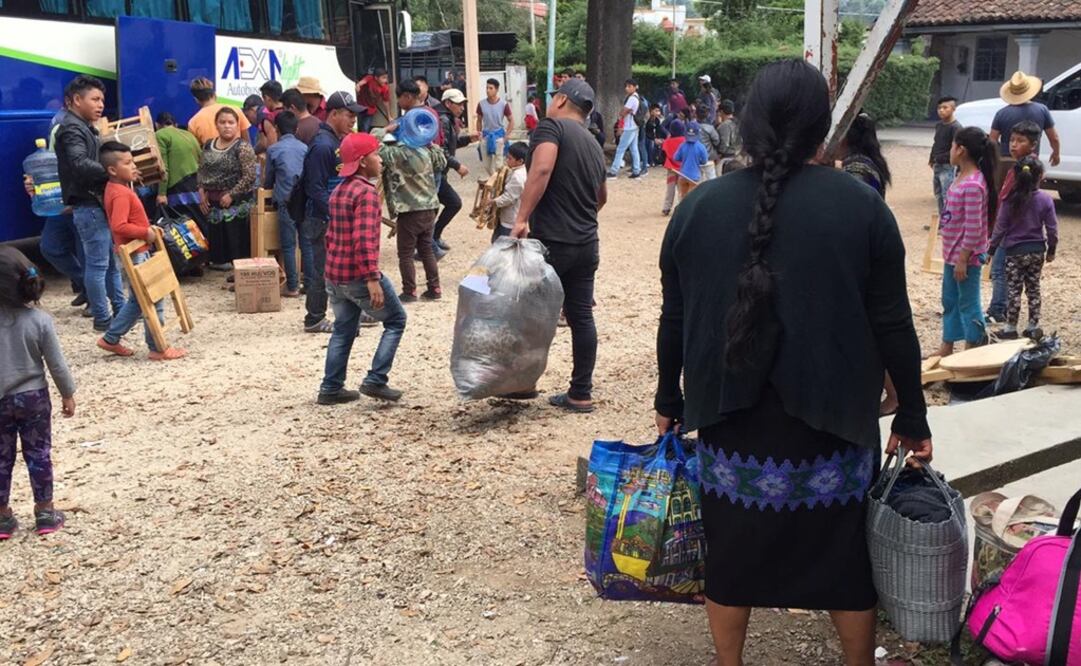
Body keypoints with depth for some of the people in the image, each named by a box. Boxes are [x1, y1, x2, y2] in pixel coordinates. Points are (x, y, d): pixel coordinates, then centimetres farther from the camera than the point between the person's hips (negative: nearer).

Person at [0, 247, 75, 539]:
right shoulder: (39, 320, -15)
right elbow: (56, 364, -8)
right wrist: (67, 394, 6)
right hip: (33, 397, 0)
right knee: (38, 454, 12)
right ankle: (45, 513, 20)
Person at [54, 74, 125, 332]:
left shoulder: (84, 127, 20)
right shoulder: (71, 128, -13)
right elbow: (80, 165, -28)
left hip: (99, 202, 11)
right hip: (88, 205, -11)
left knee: (112, 261, 16)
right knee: (97, 264, -6)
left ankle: (120, 310, 24)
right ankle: (103, 319, -1)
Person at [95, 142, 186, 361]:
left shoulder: (116, 188, 11)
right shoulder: (121, 194, -20)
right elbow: (119, 226, -31)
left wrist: (148, 228, 10)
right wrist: (146, 232, -21)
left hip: (136, 252, 10)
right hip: (135, 254, -10)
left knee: (137, 301, 19)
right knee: (153, 300, -3)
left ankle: (110, 339, 26)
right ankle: (158, 349, 4)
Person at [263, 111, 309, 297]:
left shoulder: (273, 150, -1)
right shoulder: (305, 148, 6)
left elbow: (269, 181, 9)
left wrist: (270, 187, 30)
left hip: (286, 202, -3)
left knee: (288, 245, 2)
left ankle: (292, 286, 2)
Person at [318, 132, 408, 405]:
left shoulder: (339, 191, 14)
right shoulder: (366, 192, -15)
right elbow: (364, 239, -24)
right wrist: (373, 279, -26)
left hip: (334, 275, 9)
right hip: (359, 276, -9)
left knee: (343, 331, 18)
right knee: (395, 321, 6)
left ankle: (331, 388, 19)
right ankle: (375, 381, 0)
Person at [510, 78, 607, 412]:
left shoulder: (551, 126, -5)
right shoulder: (593, 145, 19)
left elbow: (542, 169, -24)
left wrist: (522, 218, -25)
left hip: (551, 242, -7)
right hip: (587, 244, 7)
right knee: (581, 316, 8)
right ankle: (580, 394, 12)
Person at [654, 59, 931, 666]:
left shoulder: (700, 207, -2)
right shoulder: (863, 208, -8)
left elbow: (674, 320, 4)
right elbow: (893, 325, -5)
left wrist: (669, 400, 16)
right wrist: (913, 414, 5)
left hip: (732, 417, 2)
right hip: (831, 416, -1)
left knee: (733, 550, 14)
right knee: (845, 554, 14)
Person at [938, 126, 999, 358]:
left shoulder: (973, 185, -23)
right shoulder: (962, 178, 7)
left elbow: (973, 228, -23)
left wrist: (963, 259, -20)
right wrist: (953, 255, 18)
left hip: (965, 256, -10)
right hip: (952, 252, 10)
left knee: (968, 303, 1)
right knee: (950, 301, 18)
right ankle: (947, 348, 30)